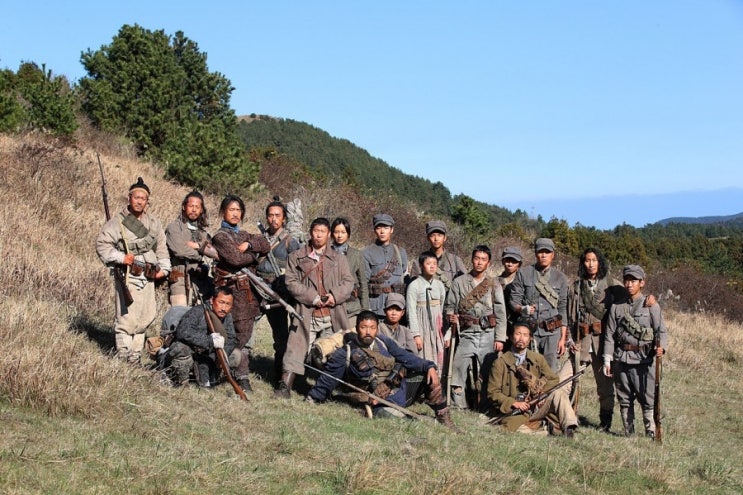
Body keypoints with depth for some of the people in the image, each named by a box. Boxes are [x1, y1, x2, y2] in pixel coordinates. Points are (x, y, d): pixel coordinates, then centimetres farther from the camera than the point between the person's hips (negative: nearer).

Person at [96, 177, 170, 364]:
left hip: (148, 276, 6)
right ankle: (123, 358, -3)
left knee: (145, 318, 8)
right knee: (127, 317, -10)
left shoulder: (154, 223, 14)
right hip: (128, 276, -6)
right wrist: (120, 257, -15)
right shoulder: (118, 221, -4)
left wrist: (164, 269, 7)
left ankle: (136, 357, 18)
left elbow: (162, 247, 19)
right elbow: (102, 244, -7)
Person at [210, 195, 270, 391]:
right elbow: (235, 259, -15)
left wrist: (249, 245, -10)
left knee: (246, 335, 6)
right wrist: (254, 255, 1)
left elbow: (266, 246, 7)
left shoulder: (244, 234, 20)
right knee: (241, 335, -9)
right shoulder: (220, 236, -2)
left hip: (249, 289, 7)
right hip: (233, 289, -7)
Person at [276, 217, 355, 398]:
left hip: (332, 315, 2)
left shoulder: (338, 258, 15)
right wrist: (312, 297, -12)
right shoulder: (296, 257, 8)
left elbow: (348, 282, 9)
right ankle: (285, 386, -4)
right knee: (296, 349, -7)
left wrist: (335, 295, -10)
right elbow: (291, 282, 0)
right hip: (306, 314, -2)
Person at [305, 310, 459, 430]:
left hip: (404, 388, 5)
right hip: (385, 403, -5)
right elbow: (326, 381, 5)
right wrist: (309, 402, 6)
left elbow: (406, 357, 6)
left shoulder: (383, 342, 9)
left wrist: (429, 366, -10)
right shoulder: (345, 354, -2)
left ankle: (443, 418, 7)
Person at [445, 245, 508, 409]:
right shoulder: (459, 282, 8)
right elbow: (449, 305, 12)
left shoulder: (494, 284, 8)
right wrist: (450, 316, -11)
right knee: (458, 371, -12)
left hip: (488, 334, 0)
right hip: (467, 333, 0)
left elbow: (500, 313, 5)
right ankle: (459, 407, -6)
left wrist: (500, 338, -1)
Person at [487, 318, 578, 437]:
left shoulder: (538, 358, 16)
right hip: (515, 413, -3)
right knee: (522, 431, -36)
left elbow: (553, 379, 14)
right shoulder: (500, 363, 4)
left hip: (537, 406, 3)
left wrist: (543, 393, -8)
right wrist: (514, 403, -14)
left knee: (559, 392, -22)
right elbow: (493, 392, 0)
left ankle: (569, 427, -33)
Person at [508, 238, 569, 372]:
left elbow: (563, 309, 9)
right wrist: (522, 309, -20)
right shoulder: (523, 274, 6)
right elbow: (513, 300, 4)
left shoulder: (560, 278, 9)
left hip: (552, 332, 1)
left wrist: (563, 338, 5)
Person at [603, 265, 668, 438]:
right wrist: (607, 360, 6)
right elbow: (610, 335, 11)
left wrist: (661, 346, -24)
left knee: (648, 398, -5)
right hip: (621, 359, 3)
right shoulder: (616, 307, 11)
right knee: (624, 399, 8)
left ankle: (652, 433, 3)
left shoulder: (651, 306, 3)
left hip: (644, 359, -3)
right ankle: (628, 434, 17)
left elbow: (661, 330, -3)